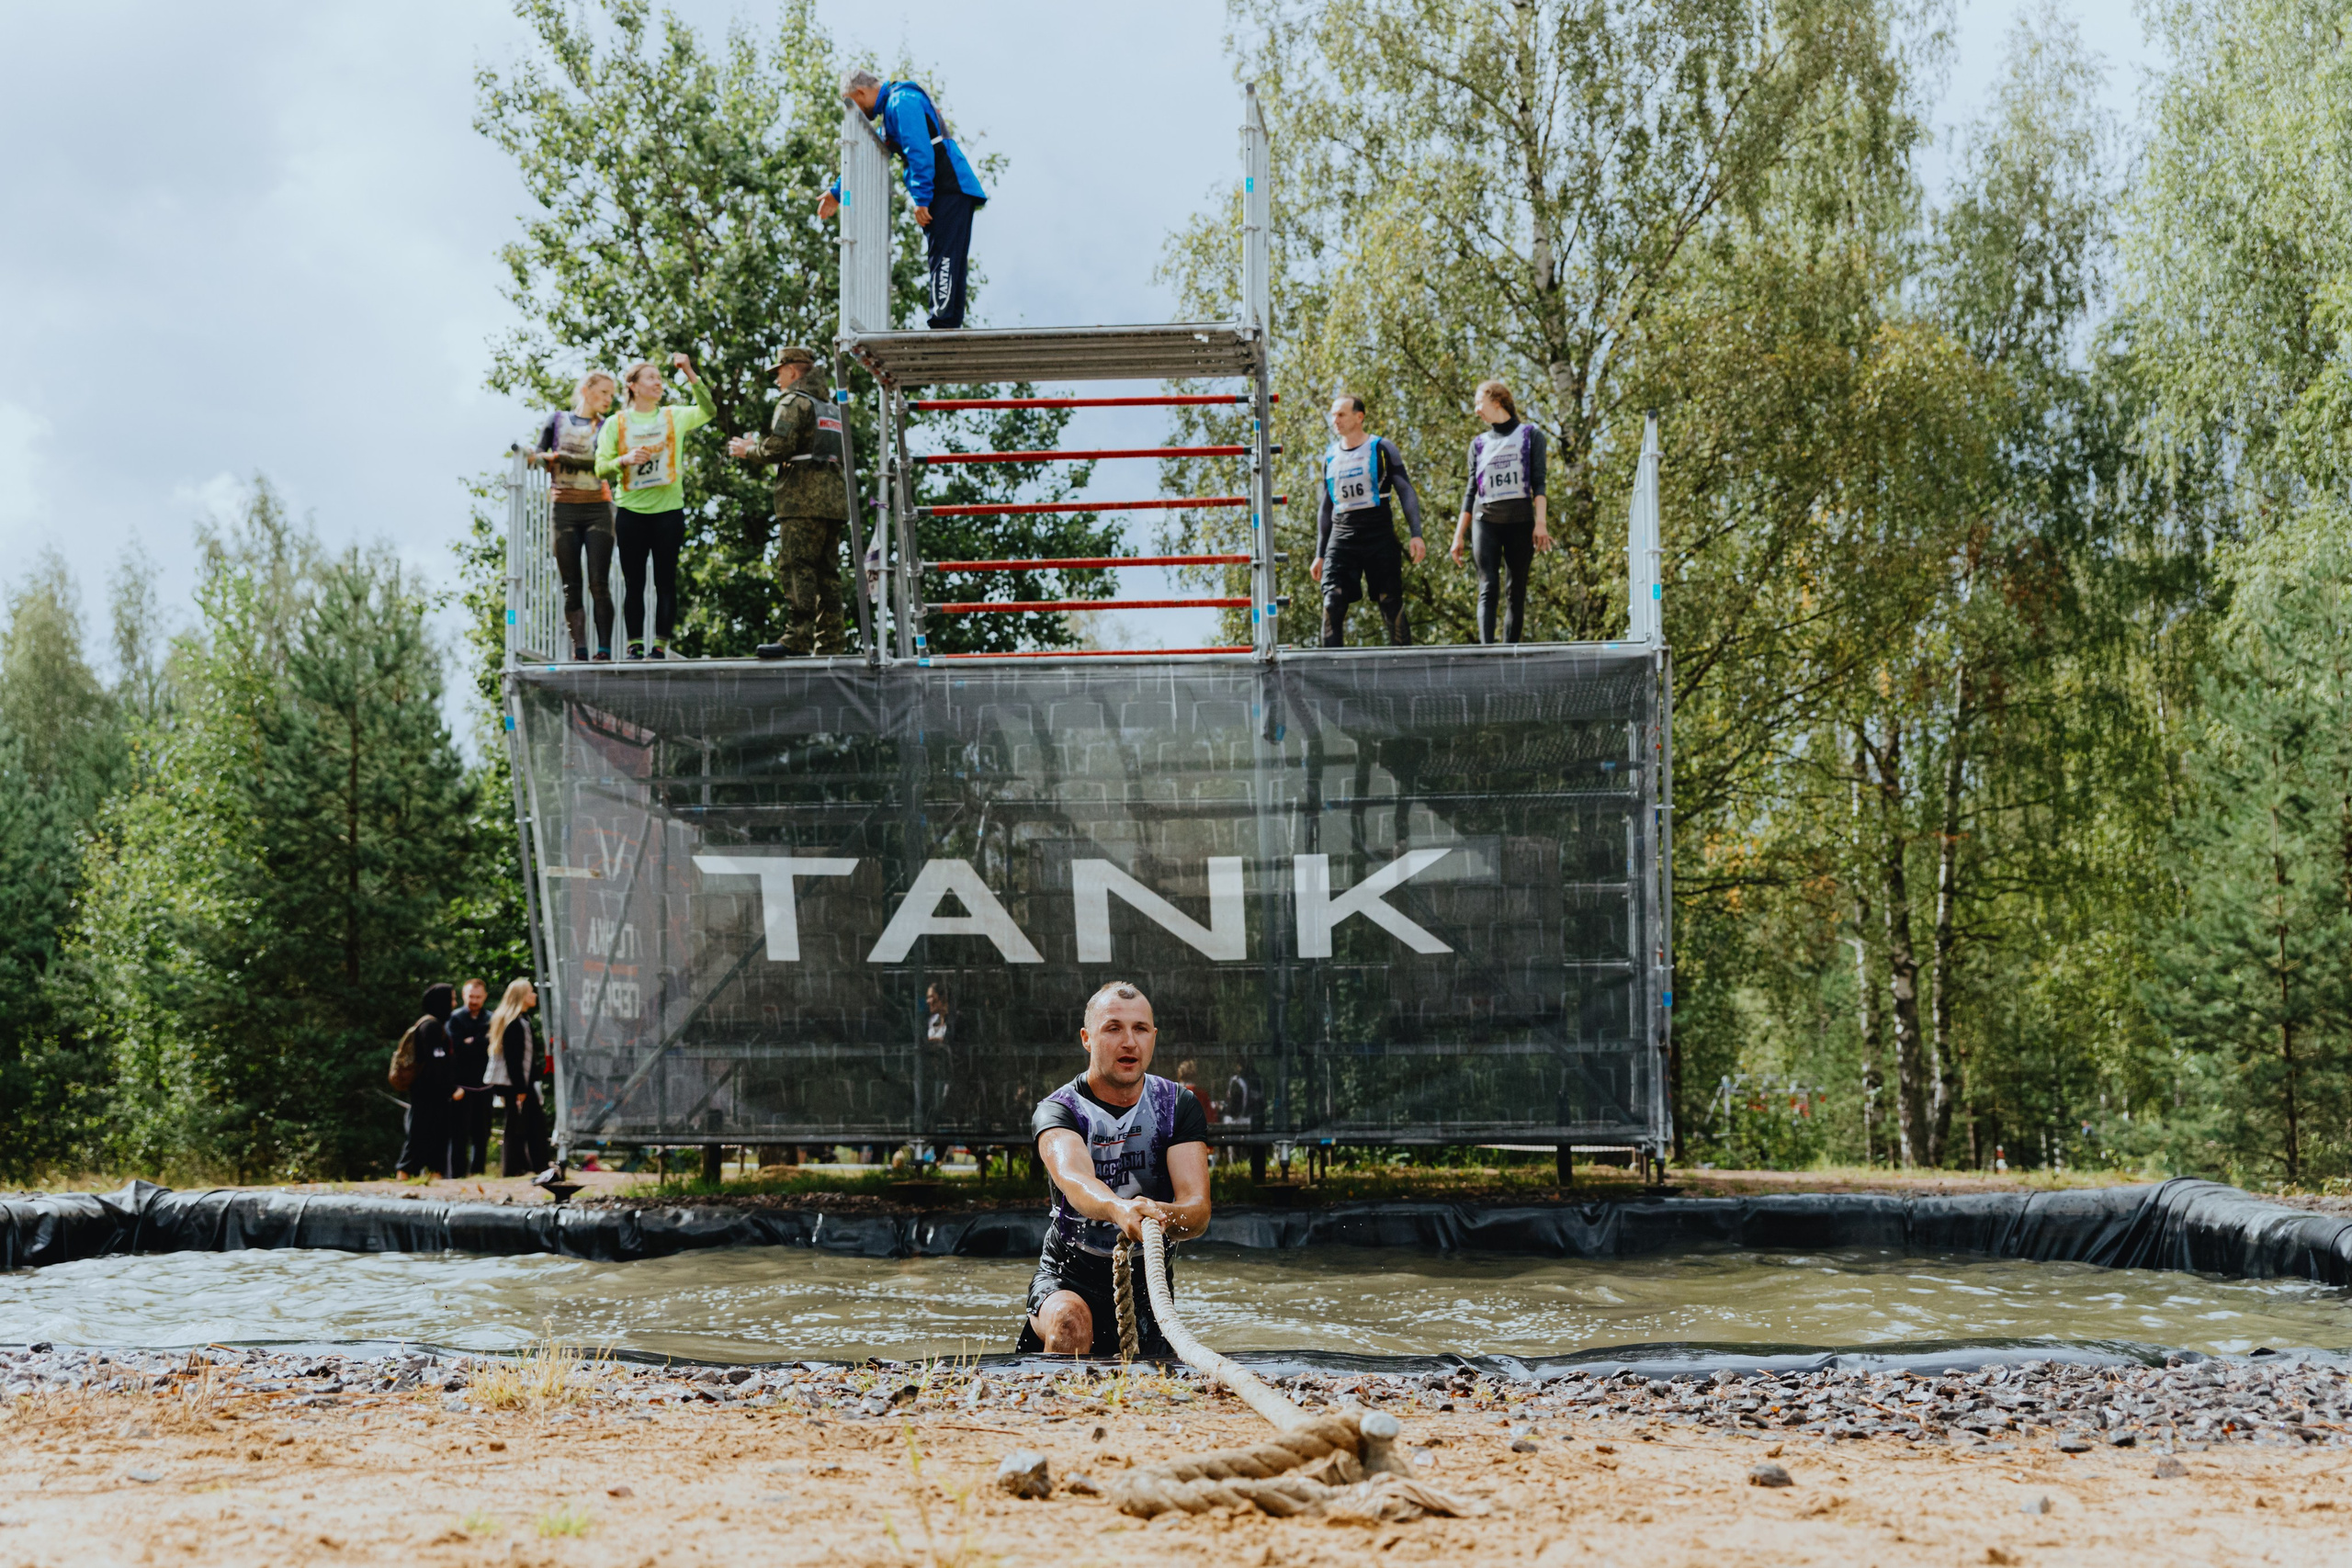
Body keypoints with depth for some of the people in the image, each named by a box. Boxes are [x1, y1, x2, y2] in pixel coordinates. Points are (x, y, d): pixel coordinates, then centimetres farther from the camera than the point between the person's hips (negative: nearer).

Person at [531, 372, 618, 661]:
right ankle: (578, 650, -3)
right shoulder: (557, 420, 12)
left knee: (599, 584, -9)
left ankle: (605, 648, -13)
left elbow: (596, 461, -8)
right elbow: (538, 454, 8)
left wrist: (557, 457, -11)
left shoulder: (606, 427, 8)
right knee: (571, 586, -2)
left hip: (597, 509, -1)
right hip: (564, 509, 1)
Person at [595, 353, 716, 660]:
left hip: (668, 511, 0)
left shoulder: (675, 416, 8)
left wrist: (691, 375, -16)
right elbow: (602, 467, 2)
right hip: (631, 512, 0)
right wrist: (626, 460, -17)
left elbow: (707, 411, -9)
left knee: (666, 582, 0)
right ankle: (634, 646, 5)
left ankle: (661, 646, 2)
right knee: (633, 583, 2)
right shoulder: (616, 423, 6)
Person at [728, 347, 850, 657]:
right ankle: (831, 640, 3)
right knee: (826, 571, 7)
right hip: (834, 499, 8)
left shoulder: (794, 402, -3)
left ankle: (797, 637, -20)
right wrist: (756, 446, 28)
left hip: (803, 501, -8)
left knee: (796, 567, -12)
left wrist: (748, 451, 4)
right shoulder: (831, 408, 25)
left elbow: (779, 446, -14)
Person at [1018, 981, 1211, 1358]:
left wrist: (1160, 1215, -42)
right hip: (1068, 1274, -3)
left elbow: (1198, 1210, -17)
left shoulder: (1177, 1105, -4)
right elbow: (1074, 1179, -35)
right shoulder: (1057, 1110, -12)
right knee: (1070, 1320, -33)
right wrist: (1119, 1210, -58)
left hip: (1146, 1276, 3)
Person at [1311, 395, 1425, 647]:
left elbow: (1406, 492, -1)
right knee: (1332, 605, -10)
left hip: (1379, 538, -3)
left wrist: (1416, 535, -12)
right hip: (1341, 540, 3)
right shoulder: (1331, 457, 14)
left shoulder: (1382, 449, 2)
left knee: (1392, 606, -1)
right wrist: (1320, 554, 17)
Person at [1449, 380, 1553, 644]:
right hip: (1485, 520, 1)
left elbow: (1538, 483, 0)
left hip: (1520, 522, -1)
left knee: (1517, 592, -2)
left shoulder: (1530, 435, 8)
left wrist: (1540, 522, -12)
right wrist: (1458, 536, 11)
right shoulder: (1479, 443, 16)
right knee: (1488, 588, -14)